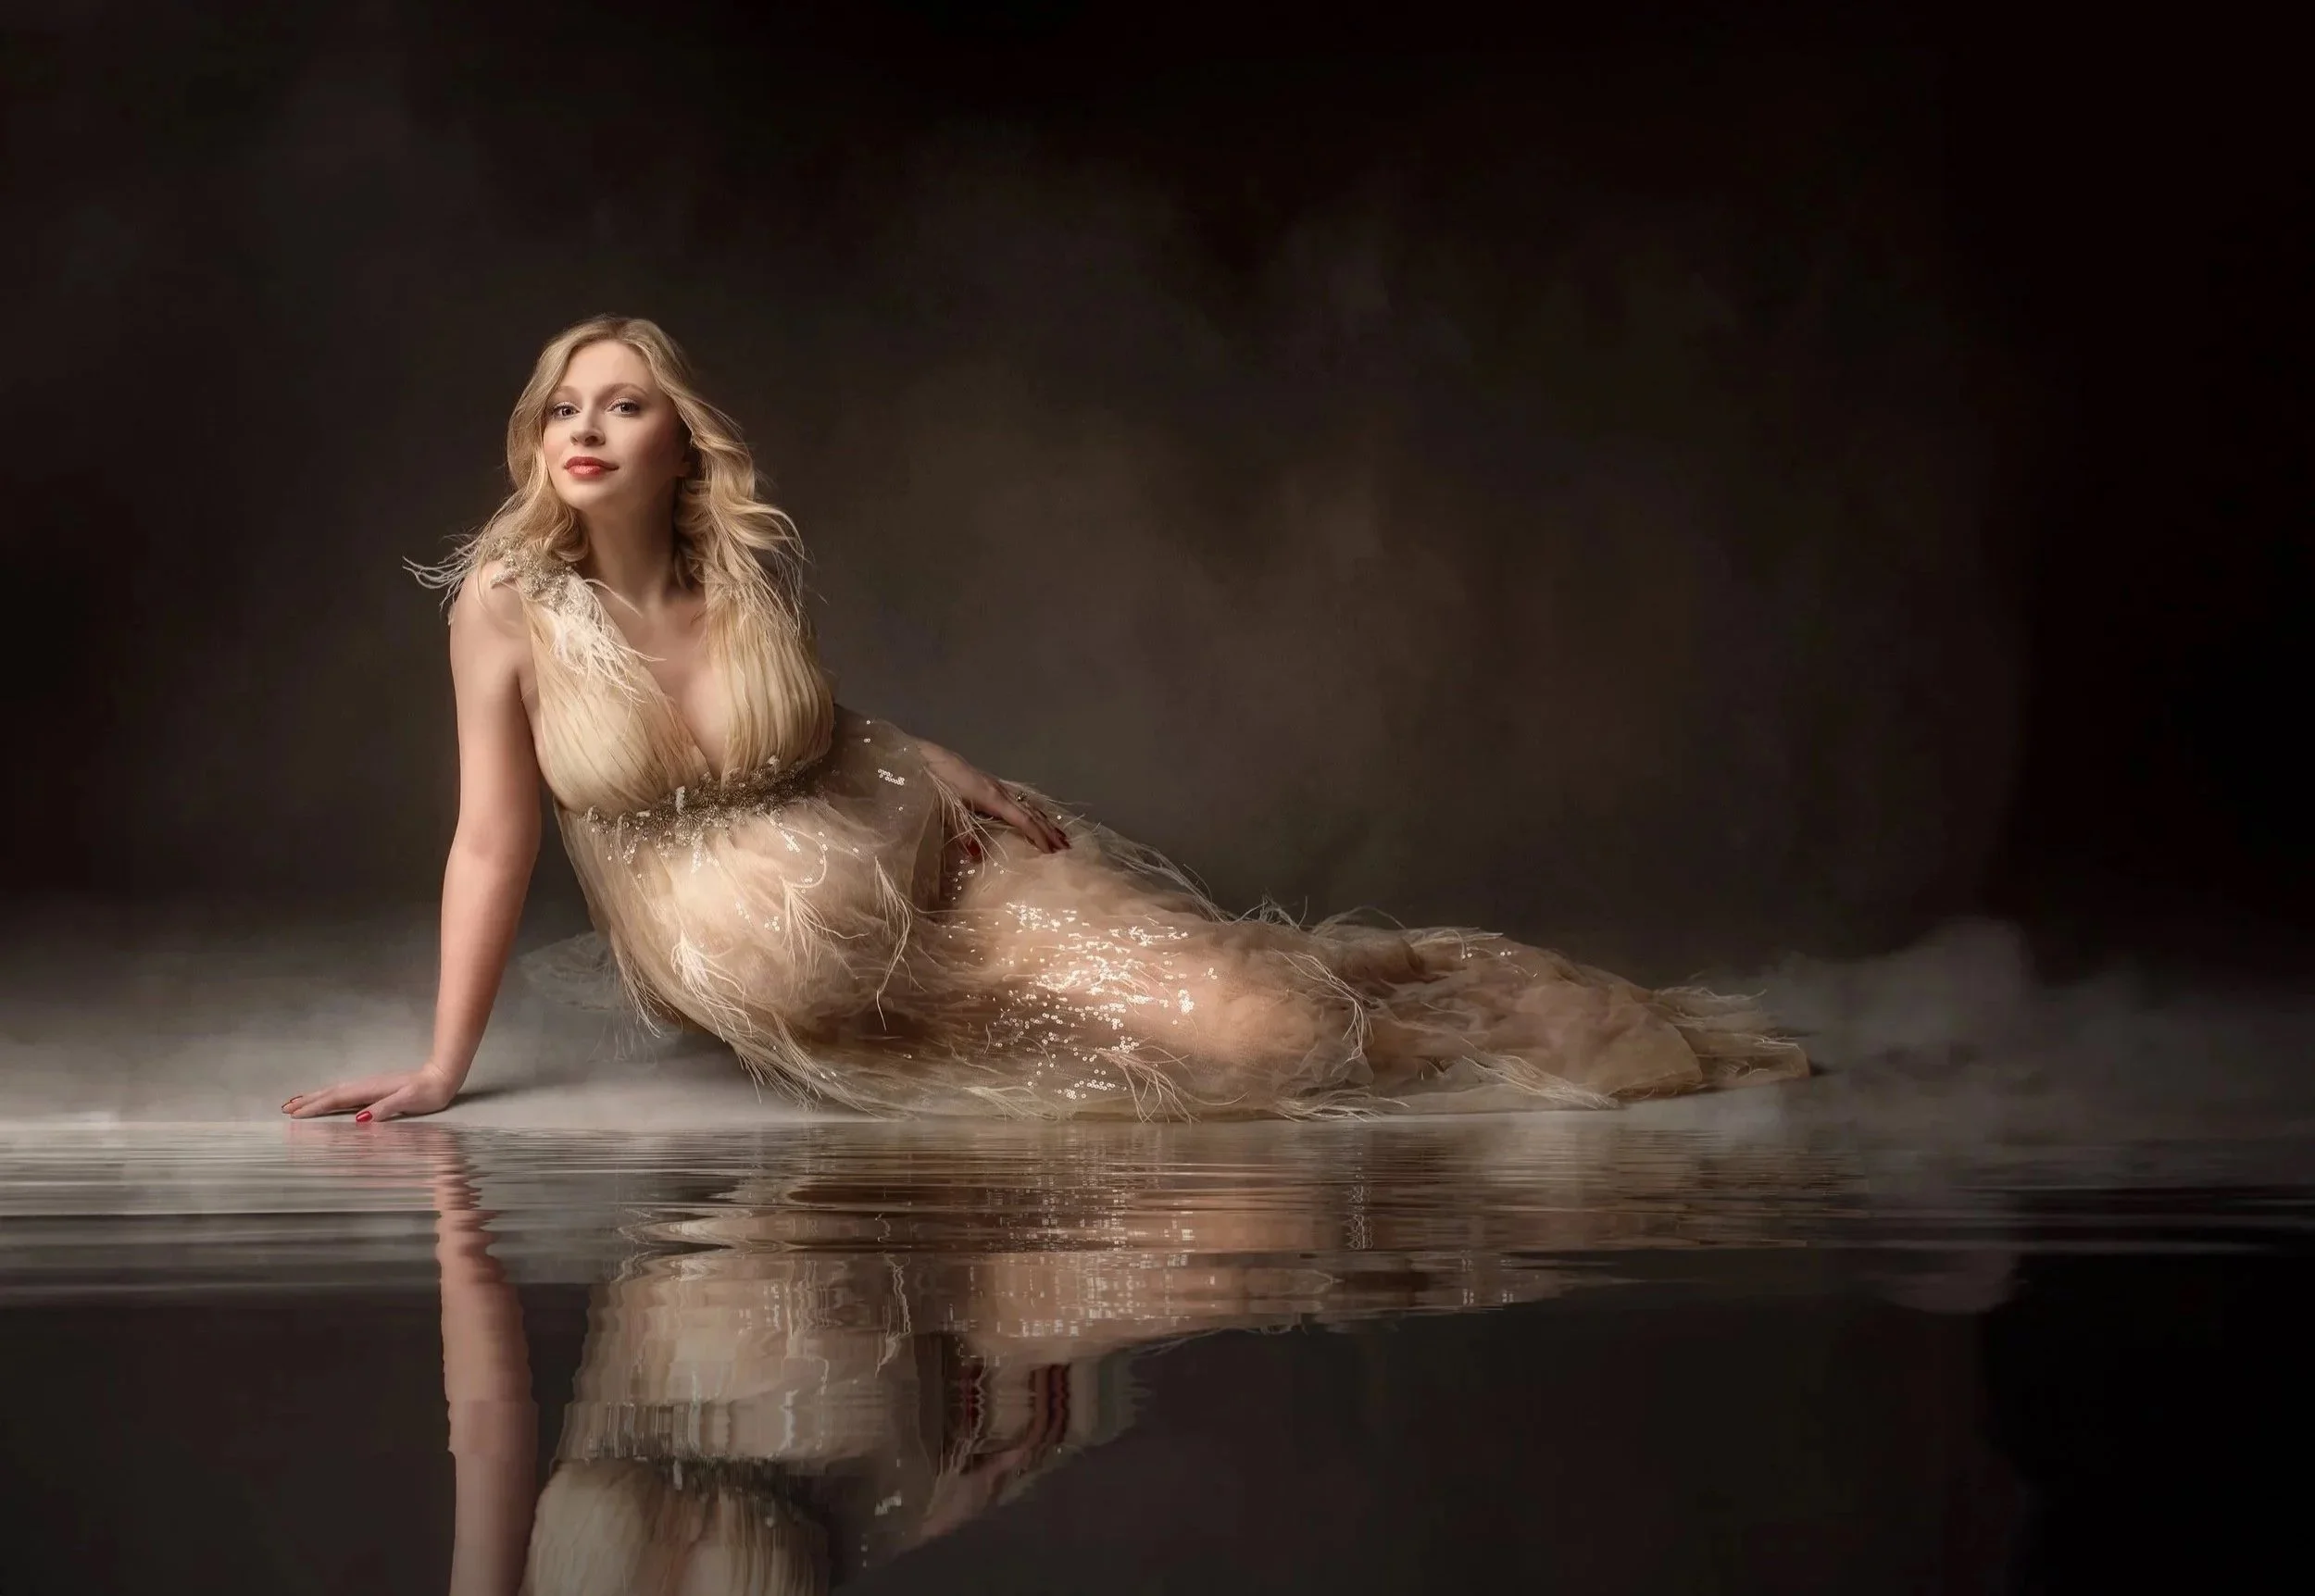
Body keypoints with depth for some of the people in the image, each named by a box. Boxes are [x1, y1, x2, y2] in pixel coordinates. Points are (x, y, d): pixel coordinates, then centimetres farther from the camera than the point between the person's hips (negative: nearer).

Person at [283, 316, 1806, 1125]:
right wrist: (443, 1065, -9)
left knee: (1259, 1024, -11)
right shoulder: (506, 602, -13)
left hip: (935, 869, 1)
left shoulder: (757, 569, -6)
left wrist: (942, 767, -2)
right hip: (795, 997, -1)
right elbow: (493, 842, -8)